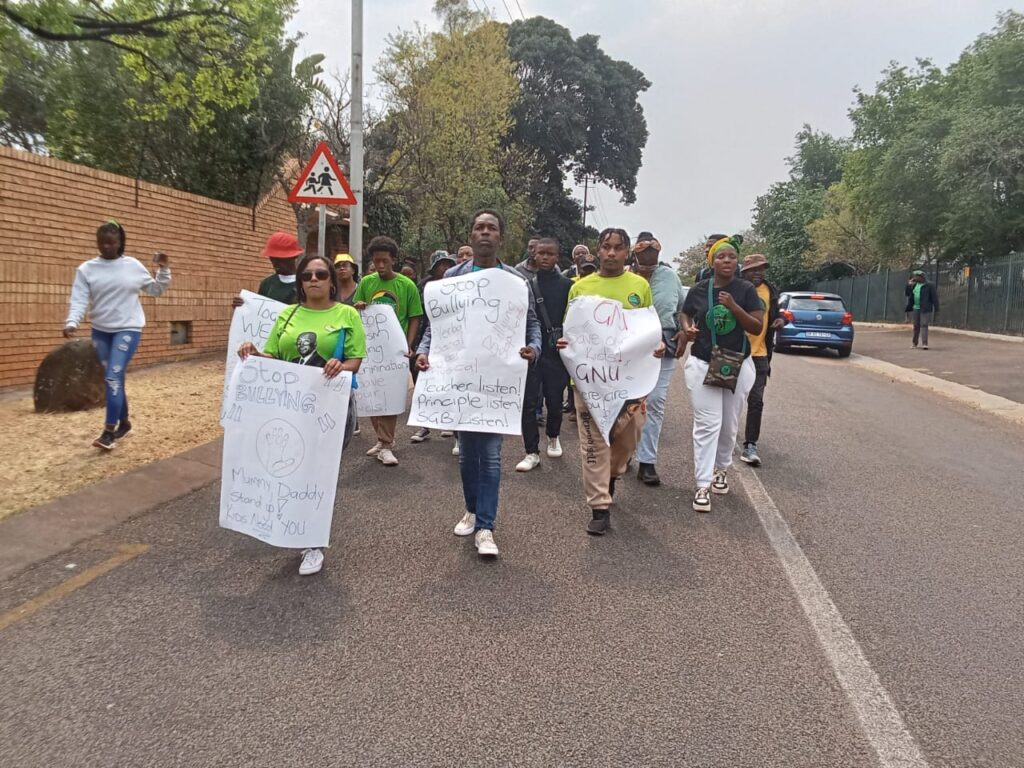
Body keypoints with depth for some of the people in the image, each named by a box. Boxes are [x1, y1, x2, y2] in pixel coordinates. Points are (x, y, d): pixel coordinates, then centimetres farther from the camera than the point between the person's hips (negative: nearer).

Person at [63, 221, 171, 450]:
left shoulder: (133, 266, 0)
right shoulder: (86, 269, 0)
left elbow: (156, 290, 10)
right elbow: (79, 300, -7)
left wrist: (164, 269, -5)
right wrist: (72, 322, -24)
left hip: (128, 329, -3)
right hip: (100, 331, 3)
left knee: (113, 377, -15)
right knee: (113, 379, 12)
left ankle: (109, 431, -12)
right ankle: (124, 423, 28)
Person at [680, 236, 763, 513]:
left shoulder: (746, 290, -3)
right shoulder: (698, 290, -1)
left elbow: (757, 327, -7)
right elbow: (685, 315, 15)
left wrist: (734, 307, -21)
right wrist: (688, 328, -8)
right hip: (702, 365, -1)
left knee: (729, 425, 12)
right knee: (707, 425, -7)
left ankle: (721, 469, 36)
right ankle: (703, 485, -4)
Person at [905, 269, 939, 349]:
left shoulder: (929, 286, -8)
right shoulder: (914, 285, 11)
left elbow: (934, 297, -9)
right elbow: (907, 294, 14)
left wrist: (936, 308, -13)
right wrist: (909, 285, 1)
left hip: (925, 309, -6)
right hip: (915, 308, 6)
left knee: (924, 325, -12)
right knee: (916, 326, 12)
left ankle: (924, 343, -16)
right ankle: (915, 343, 20)